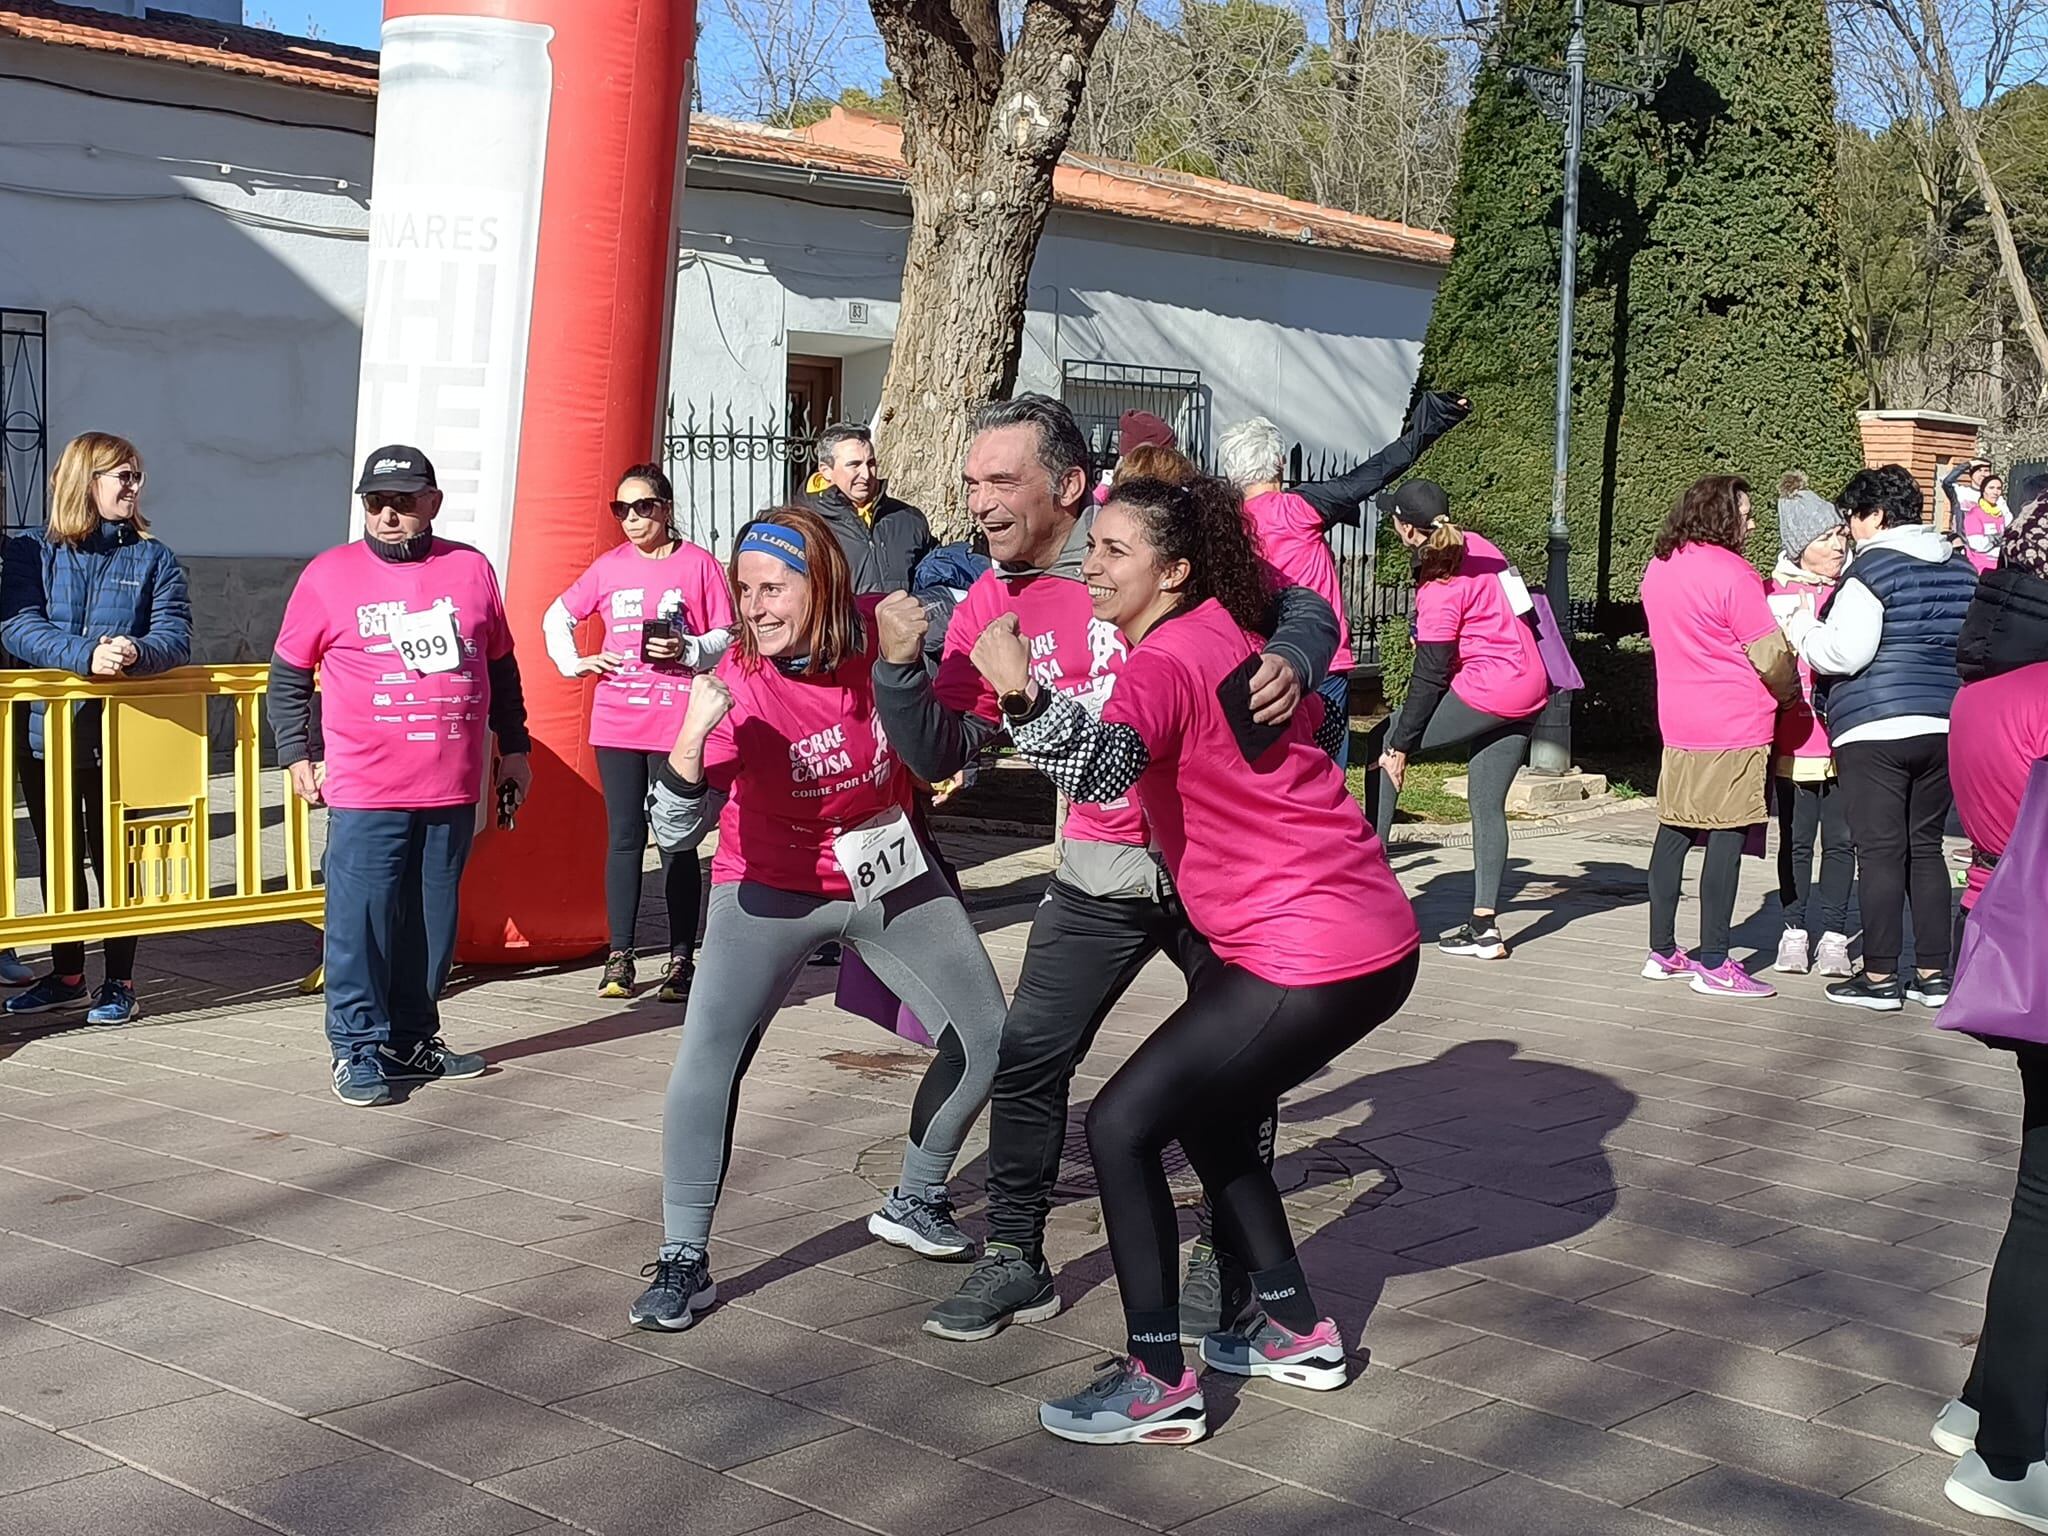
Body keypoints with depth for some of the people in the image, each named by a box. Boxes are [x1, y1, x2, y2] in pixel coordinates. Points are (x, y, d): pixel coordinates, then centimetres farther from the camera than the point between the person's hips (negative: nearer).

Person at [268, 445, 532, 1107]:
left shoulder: (471, 569, 9)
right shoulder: (329, 574, 1)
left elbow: (501, 668, 19)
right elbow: (288, 675, 8)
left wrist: (513, 750, 19)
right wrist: (296, 756, 1)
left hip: (454, 790, 3)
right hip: (365, 793, -3)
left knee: (433, 921, 11)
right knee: (361, 922, -3)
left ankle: (413, 1039, 24)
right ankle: (358, 1050, 7)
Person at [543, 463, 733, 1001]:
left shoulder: (698, 564, 0)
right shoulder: (609, 566, 9)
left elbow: (730, 638, 0)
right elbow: (556, 617, 21)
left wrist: (687, 650, -17)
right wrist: (574, 664, 7)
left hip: (677, 723, -3)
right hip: (616, 721, 3)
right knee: (624, 837, 5)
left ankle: (681, 960, 7)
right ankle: (619, 957, 10)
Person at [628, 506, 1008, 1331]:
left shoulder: (878, 631, -17)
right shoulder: (737, 685, -24)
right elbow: (674, 829, -30)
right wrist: (691, 739, -45)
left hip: (892, 875, 4)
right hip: (773, 888, -4)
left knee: (986, 1039, 8)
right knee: (706, 1058, -19)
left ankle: (914, 1201, 30)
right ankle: (682, 1261, -6)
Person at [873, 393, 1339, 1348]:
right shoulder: (990, 607, -2)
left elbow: (1301, 605, -10)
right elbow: (943, 752, -1)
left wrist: (1288, 659, -32)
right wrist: (899, 668, -18)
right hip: (1101, 869, 3)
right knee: (1028, 1060, 1)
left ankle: (1224, 1259, 28)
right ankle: (1015, 1260, 17)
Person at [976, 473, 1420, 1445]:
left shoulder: (1166, 662, -14)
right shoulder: (1230, 633, 13)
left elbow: (1105, 769, -35)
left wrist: (1023, 696, -46)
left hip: (1311, 957, -10)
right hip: (1374, 934, 10)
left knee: (1121, 1123, -5)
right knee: (1205, 1109, 24)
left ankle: (1158, 1385, 0)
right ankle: (1297, 1332, 32)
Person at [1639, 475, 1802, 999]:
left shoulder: (1658, 568, 10)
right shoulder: (1731, 572, -14)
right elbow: (1769, 653, -12)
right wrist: (1787, 691, 7)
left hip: (1677, 722, 8)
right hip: (1734, 725, -8)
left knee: (1673, 831, 12)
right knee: (1727, 837, -4)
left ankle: (1663, 951, 17)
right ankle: (1714, 965, -2)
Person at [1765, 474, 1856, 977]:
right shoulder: (1773, 592, 1)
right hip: (1794, 740, -1)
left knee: (1839, 840, 3)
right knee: (1796, 840, 8)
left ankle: (1833, 936, 11)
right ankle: (1795, 930, 18)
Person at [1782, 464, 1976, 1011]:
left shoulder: (1873, 567, -9)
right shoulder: (1962, 569, 14)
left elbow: (1843, 653, -16)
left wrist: (1802, 630, 1)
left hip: (1876, 728, -7)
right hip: (1944, 728, 7)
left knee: (1880, 852, -3)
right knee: (1926, 848, 13)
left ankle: (1880, 977, 0)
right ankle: (1933, 974, 14)